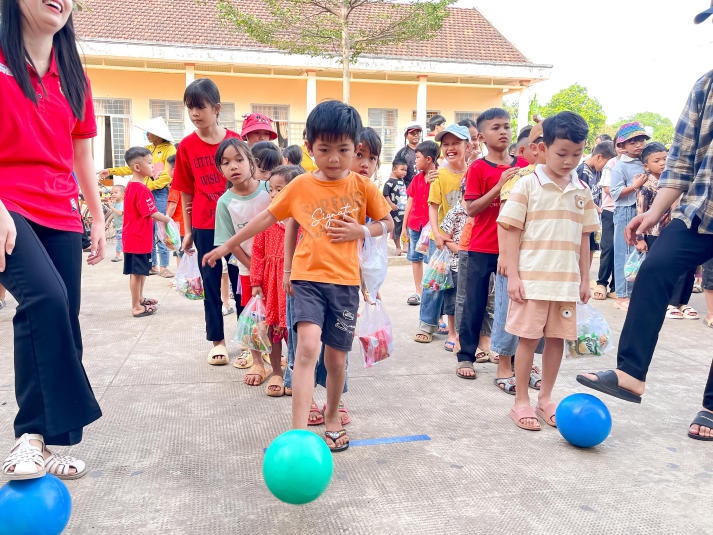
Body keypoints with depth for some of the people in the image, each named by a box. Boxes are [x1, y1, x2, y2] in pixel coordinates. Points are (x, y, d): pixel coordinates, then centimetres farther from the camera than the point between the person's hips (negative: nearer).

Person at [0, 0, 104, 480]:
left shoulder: (73, 76, 16)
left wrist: (98, 218, 18)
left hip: (60, 216, 5)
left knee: (61, 322, 2)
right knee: (46, 297, -28)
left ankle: (46, 444, 13)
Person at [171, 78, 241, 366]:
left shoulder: (235, 140, -2)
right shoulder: (187, 146, 1)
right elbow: (186, 192, 5)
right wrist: (188, 231, 5)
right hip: (205, 225, 1)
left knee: (240, 280, 6)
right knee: (211, 284, 8)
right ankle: (217, 341, 19)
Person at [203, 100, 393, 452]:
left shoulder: (362, 187, 2)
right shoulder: (300, 186, 3)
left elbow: (387, 222, 12)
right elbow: (268, 217, 11)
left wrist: (359, 231, -9)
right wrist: (228, 245, 17)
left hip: (345, 281, 1)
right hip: (308, 278, -1)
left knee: (336, 357, 9)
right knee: (308, 346, -20)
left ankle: (332, 418, 33)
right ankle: (298, 432, -19)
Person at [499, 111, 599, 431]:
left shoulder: (582, 191, 9)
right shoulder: (528, 184, -4)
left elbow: (584, 238, 13)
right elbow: (512, 232, -6)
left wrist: (584, 279, 11)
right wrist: (512, 276, -11)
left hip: (567, 281, 4)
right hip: (532, 279, -4)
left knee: (557, 339, 10)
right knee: (528, 338, 2)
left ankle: (545, 397, 25)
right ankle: (520, 402, 15)